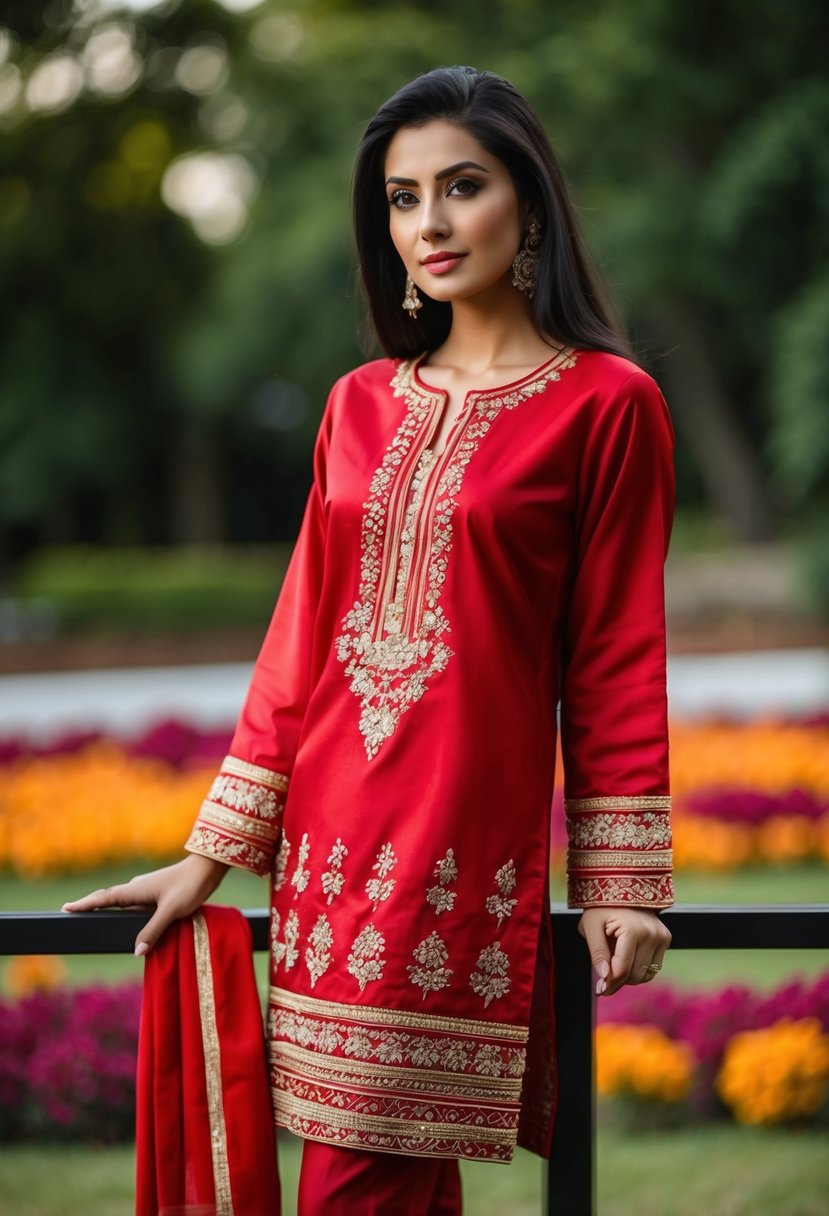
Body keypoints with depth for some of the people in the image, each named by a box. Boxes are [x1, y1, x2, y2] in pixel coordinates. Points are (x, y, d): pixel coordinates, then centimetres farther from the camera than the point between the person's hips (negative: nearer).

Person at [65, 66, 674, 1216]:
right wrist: (212, 854, 11)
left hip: (469, 853, -5)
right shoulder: (363, 404, 12)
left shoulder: (606, 403, -2)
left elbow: (618, 657, -2)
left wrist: (623, 884, -3)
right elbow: (301, 641, 13)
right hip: (330, 843, 5)